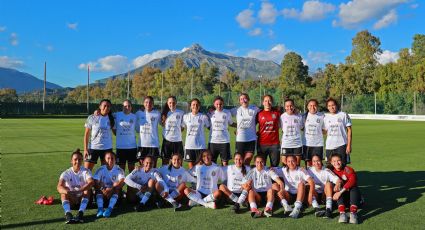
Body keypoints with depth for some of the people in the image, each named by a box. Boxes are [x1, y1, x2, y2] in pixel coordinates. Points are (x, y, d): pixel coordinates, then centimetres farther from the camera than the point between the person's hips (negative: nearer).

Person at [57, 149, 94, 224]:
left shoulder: (86, 171, -8)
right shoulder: (66, 173, -6)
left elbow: (91, 182, -29)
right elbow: (59, 187, -24)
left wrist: (78, 191, -44)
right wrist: (67, 192, -47)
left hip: (83, 198, -1)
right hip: (71, 200, 1)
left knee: (87, 189, -29)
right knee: (63, 192, -27)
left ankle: (80, 213, -45)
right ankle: (68, 213, -47)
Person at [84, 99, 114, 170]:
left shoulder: (111, 119, 4)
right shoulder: (92, 118, -2)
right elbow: (86, 134, 0)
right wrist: (85, 149, -4)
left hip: (107, 148, 2)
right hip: (93, 148, -2)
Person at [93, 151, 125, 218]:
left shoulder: (119, 170, -4)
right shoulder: (101, 169, -1)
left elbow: (122, 182, -20)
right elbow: (95, 183, -11)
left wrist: (111, 188, -33)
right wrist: (102, 190, -30)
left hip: (114, 192, -2)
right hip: (103, 193, 2)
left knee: (117, 189, -31)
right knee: (98, 190, -26)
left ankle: (109, 209, -44)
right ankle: (100, 209, -39)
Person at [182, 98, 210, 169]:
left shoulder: (204, 117, 0)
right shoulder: (186, 116, 3)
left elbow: (209, 127, 10)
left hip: (200, 145, -1)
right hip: (189, 145, 1)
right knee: (191, 165, 7)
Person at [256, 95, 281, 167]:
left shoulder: (277, 113, 4)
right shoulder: (259, 114, 2)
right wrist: (256, 133, 1)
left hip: (275, 143, 1)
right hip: (262, 144, -1)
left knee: (275, 165, 7)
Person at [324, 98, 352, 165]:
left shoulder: (343, 115, -2)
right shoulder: (326, 117, 8)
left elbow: (349, 130, -3)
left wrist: (349, 145, -8)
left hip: (341, 145, -4)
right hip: (329, 146, 4)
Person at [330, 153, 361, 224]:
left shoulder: (348, 169, -10)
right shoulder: (332, 171, 2)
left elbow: (352, 180, -28)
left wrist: (341, 191, -36)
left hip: (352, 194, -2)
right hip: (341, 197, 2)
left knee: (354, 188, -31)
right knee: (338, 189, -28)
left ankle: (353, 213, -45)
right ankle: (342, 213, -43)